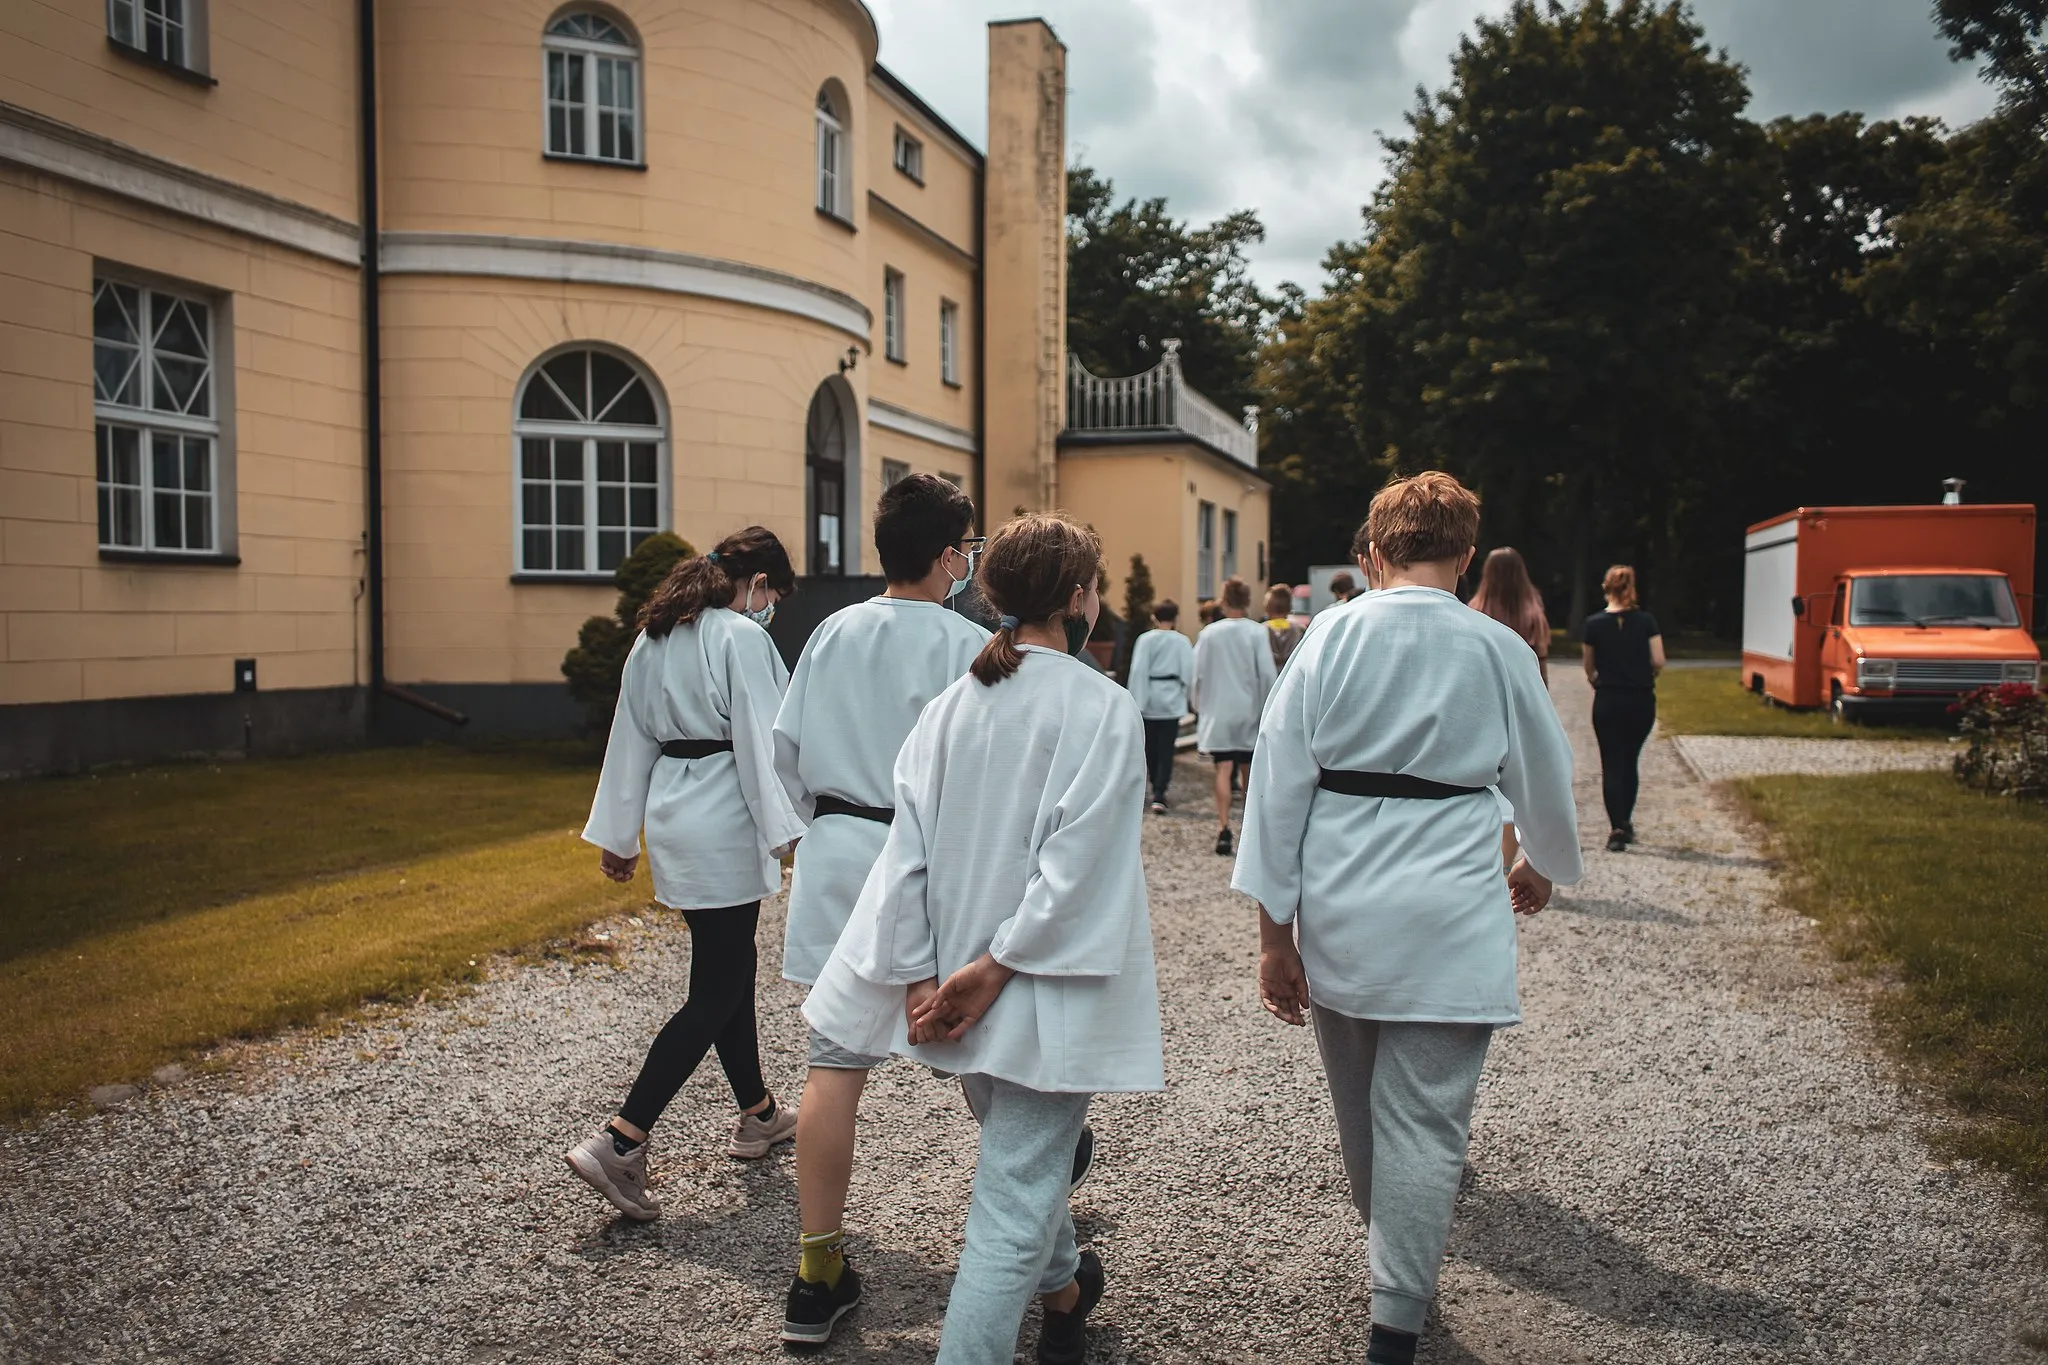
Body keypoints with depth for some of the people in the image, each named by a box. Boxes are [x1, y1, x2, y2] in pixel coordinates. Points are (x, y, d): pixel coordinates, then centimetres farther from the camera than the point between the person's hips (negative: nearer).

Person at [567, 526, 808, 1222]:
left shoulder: (654, 639, 13)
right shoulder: (743, 637, -12)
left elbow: (631, 738, 16)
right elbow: (760, 743, -17)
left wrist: (617, 834, 21)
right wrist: (787, 832, -17)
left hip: (672, 817, 9)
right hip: (723, 821, -9)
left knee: (729, 965, 20)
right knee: (715, 992, -4)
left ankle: (758, 1114, 35)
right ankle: (619, 1142, -10)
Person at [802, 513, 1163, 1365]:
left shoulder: (952, 705, 0)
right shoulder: (1102, 709, -13)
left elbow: (909, 847, -3)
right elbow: (1076, 858, -19)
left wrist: (919, 975, -2)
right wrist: (1000, 963, -13)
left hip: (957, 983, 7)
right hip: (1046, 991, -6)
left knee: (1021, 1156, 28)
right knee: (1013, 1200, 0)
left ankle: (1063, 1288, 53)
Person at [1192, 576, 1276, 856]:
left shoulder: (1209, 633, -4)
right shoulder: (1257, 632, -7)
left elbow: (1197, 673, -1)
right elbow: (1267, 673, -9)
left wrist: (1198, 705, 11)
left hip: (1218, 710, 0)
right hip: (1248, 709, 1)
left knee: (1224, 770, -2)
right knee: (1249, 769, 16)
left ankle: (1224, 828, -14)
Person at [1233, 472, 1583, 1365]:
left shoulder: (1332, 637, -2)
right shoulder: (1498, 651, -2)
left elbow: (1279, 780, -5)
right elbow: (1545, 781, 11)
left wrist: (1274, 929, 1)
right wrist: (1543, 866, 33)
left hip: (1337, 911, 2)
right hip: (1446, 914, -2)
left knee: (1359, 1107, 21)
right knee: (1422, 1122, 4)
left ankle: (1394, 1250, 45)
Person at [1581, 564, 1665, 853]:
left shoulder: (1594, 624, -6)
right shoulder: (1646, 621, -3)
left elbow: (1588, 667, 3)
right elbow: (1658, 662, -7)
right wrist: (1645, 677, 14)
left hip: (1608, 701, -2)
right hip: (1642, 702, 2)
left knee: (1612, 765, 2)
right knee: (1630, 762, 19)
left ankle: (1617, 829, -9)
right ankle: (1626, 822, 28)